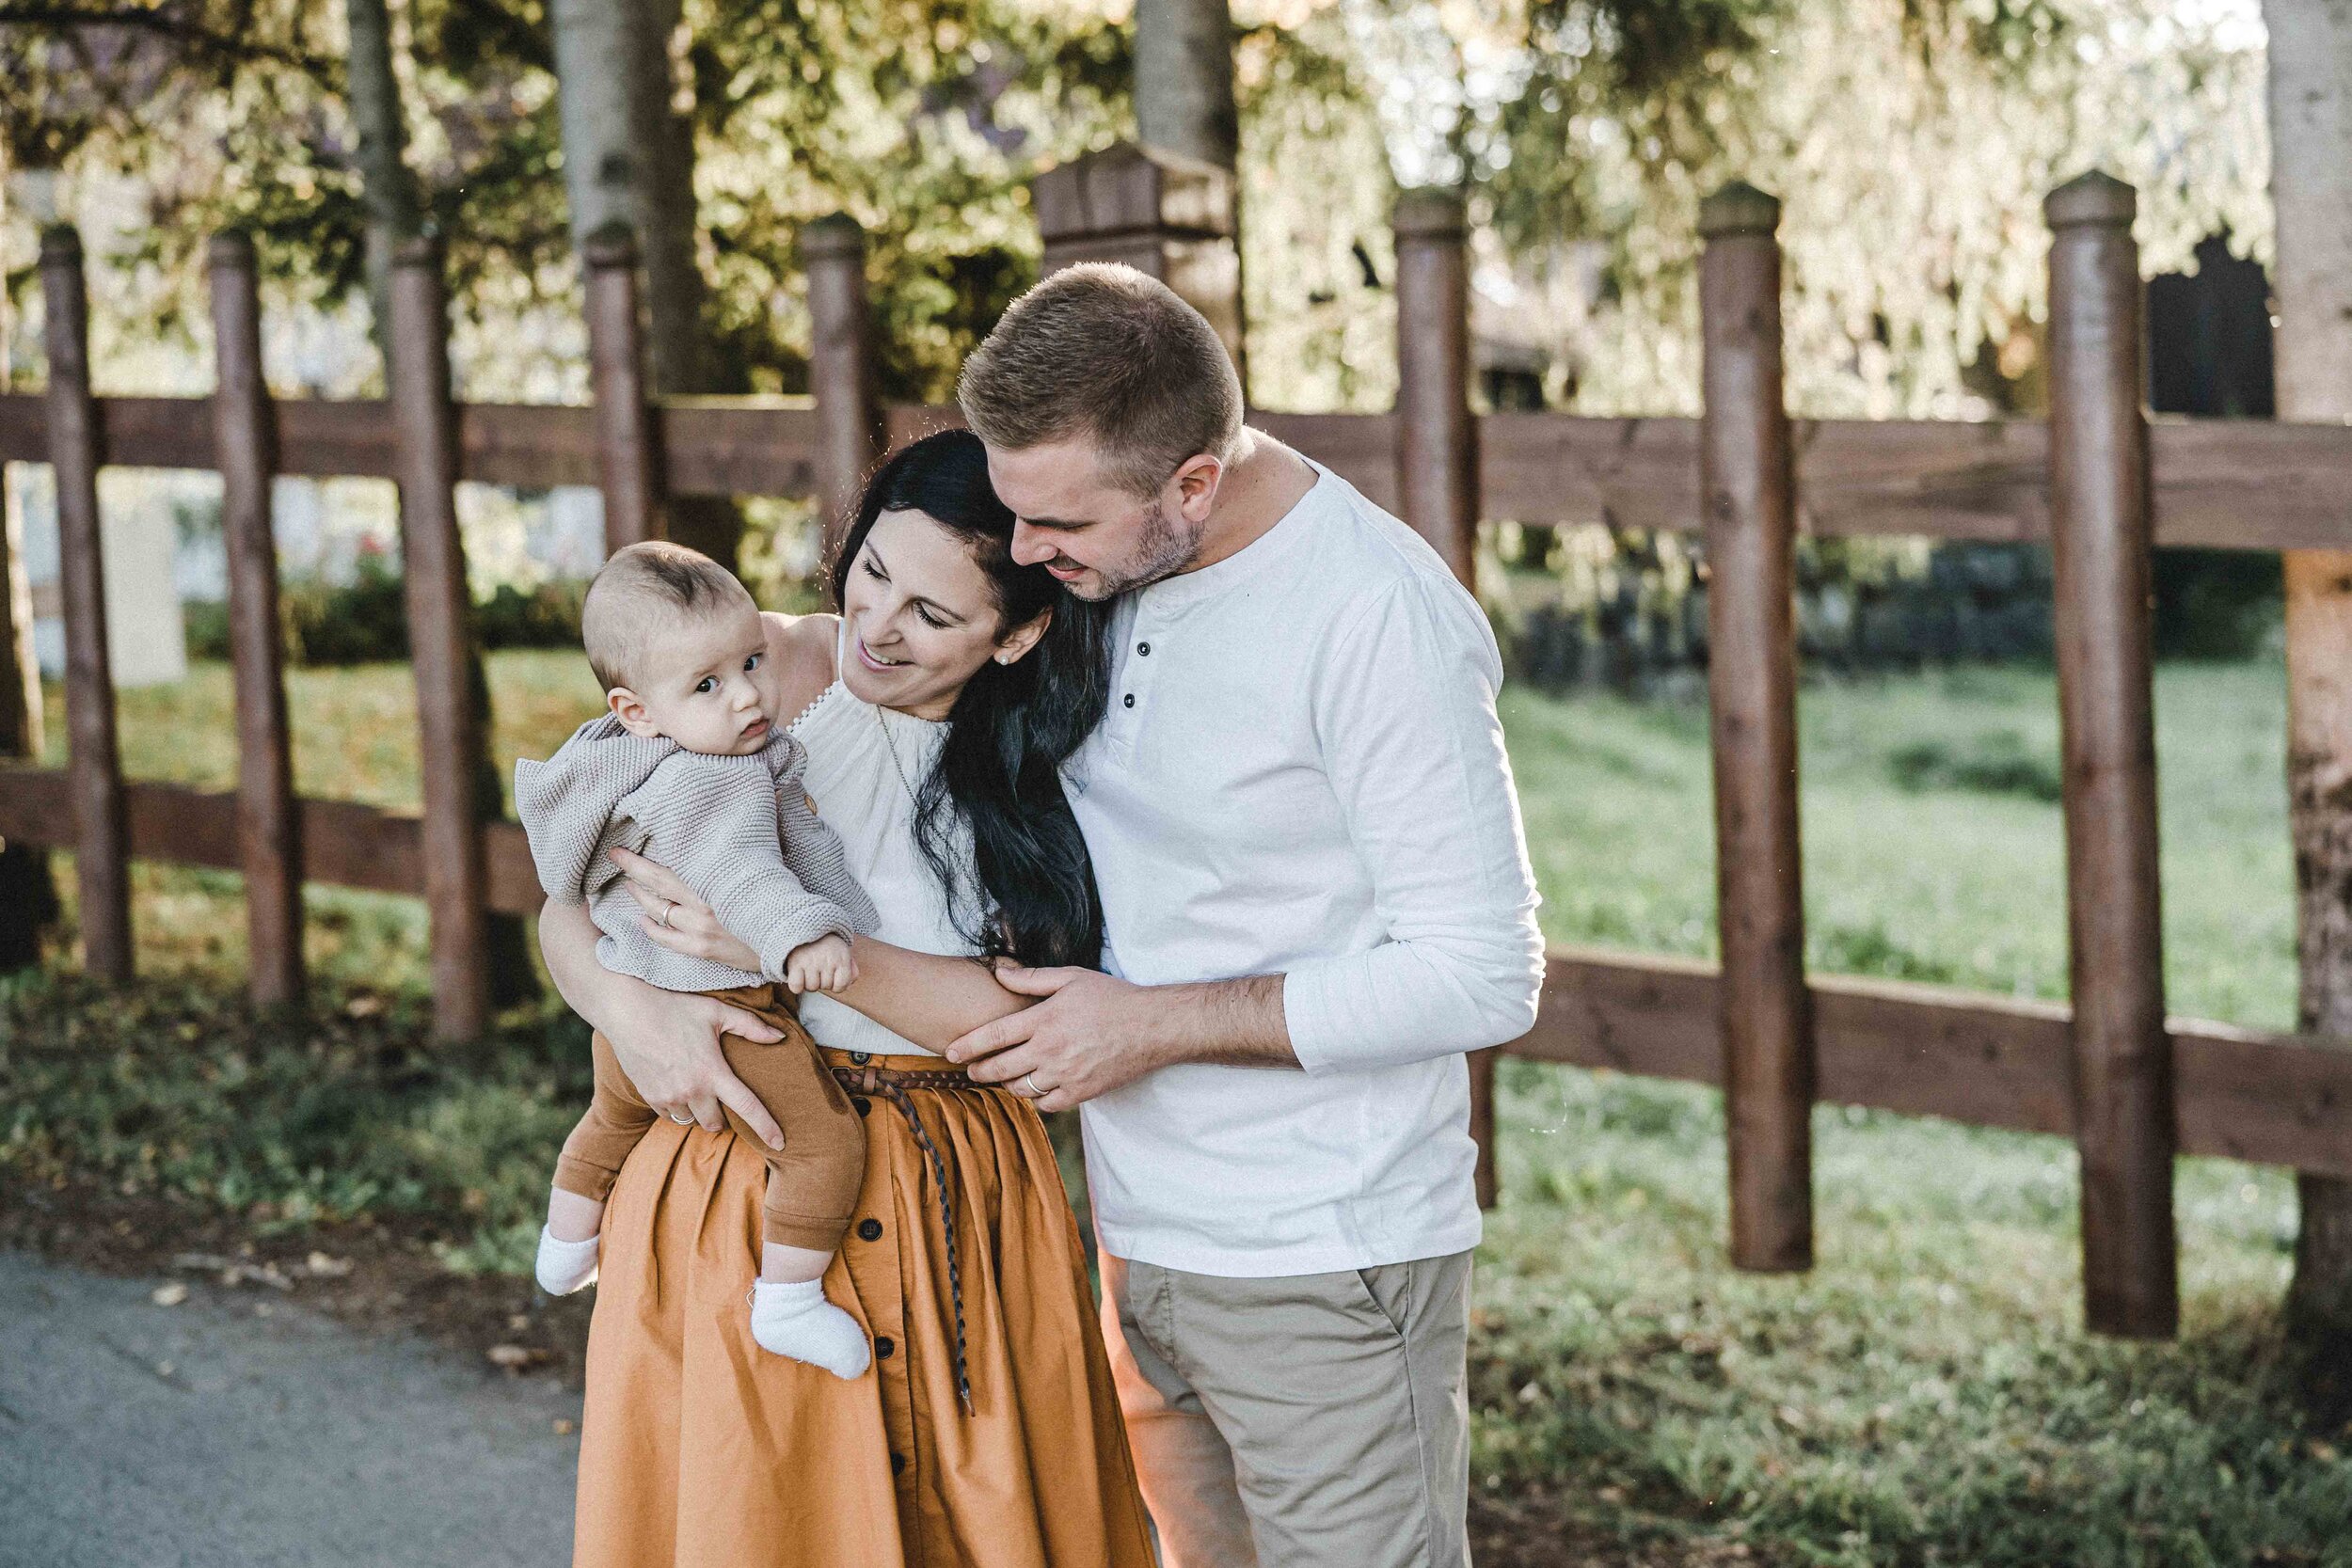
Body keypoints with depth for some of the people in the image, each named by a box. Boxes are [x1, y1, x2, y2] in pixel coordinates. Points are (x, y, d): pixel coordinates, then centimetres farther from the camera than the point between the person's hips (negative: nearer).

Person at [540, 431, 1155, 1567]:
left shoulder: (1045, 763, -1)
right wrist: (630, 1008, -24)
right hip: (739, 1162, -1)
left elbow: (1026, 1019, -14)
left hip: (964, 1205, 2)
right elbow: (568, 907, -2)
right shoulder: (763, 672, -5)